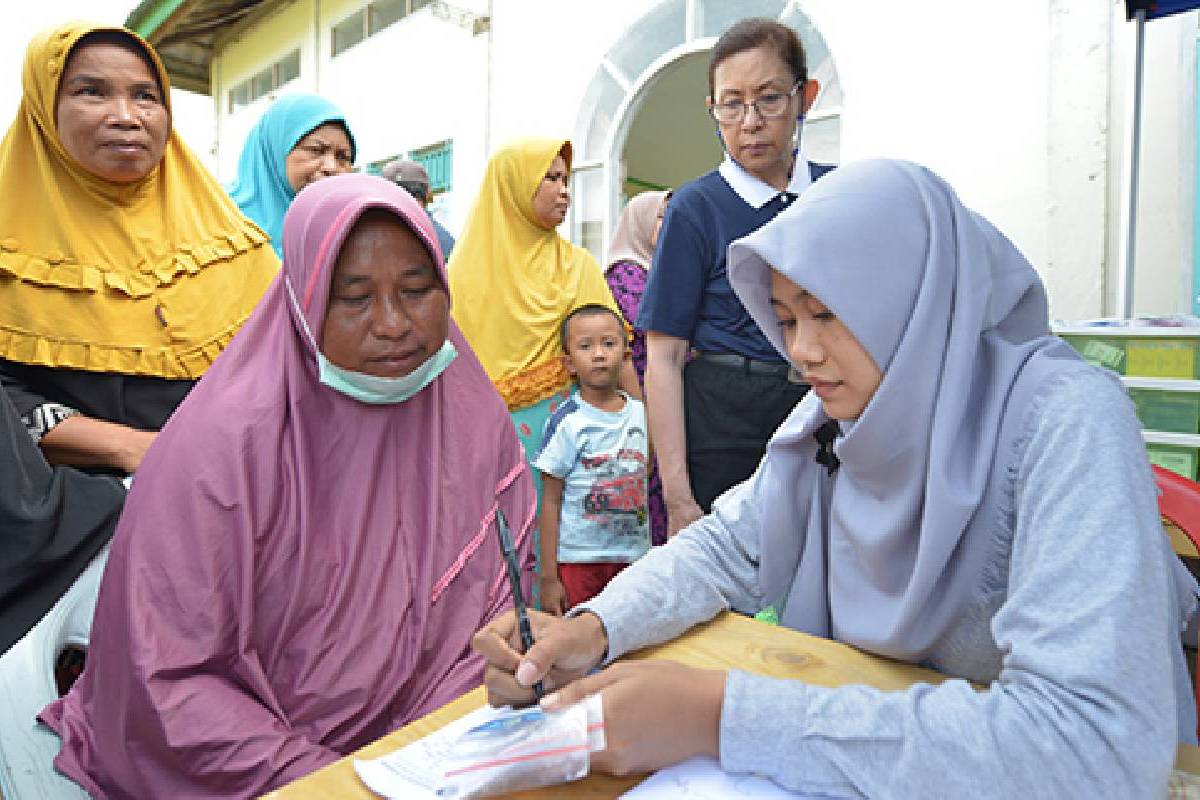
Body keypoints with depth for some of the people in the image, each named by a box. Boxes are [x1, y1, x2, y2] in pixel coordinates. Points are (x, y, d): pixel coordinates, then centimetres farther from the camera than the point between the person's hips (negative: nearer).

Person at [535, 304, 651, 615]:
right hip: (577, 559, -4)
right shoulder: (567, 422, -10)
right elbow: (551, 502, -7)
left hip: (633, 556, 4)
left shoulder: (641, 413, 4)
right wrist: (548, 577, -9)